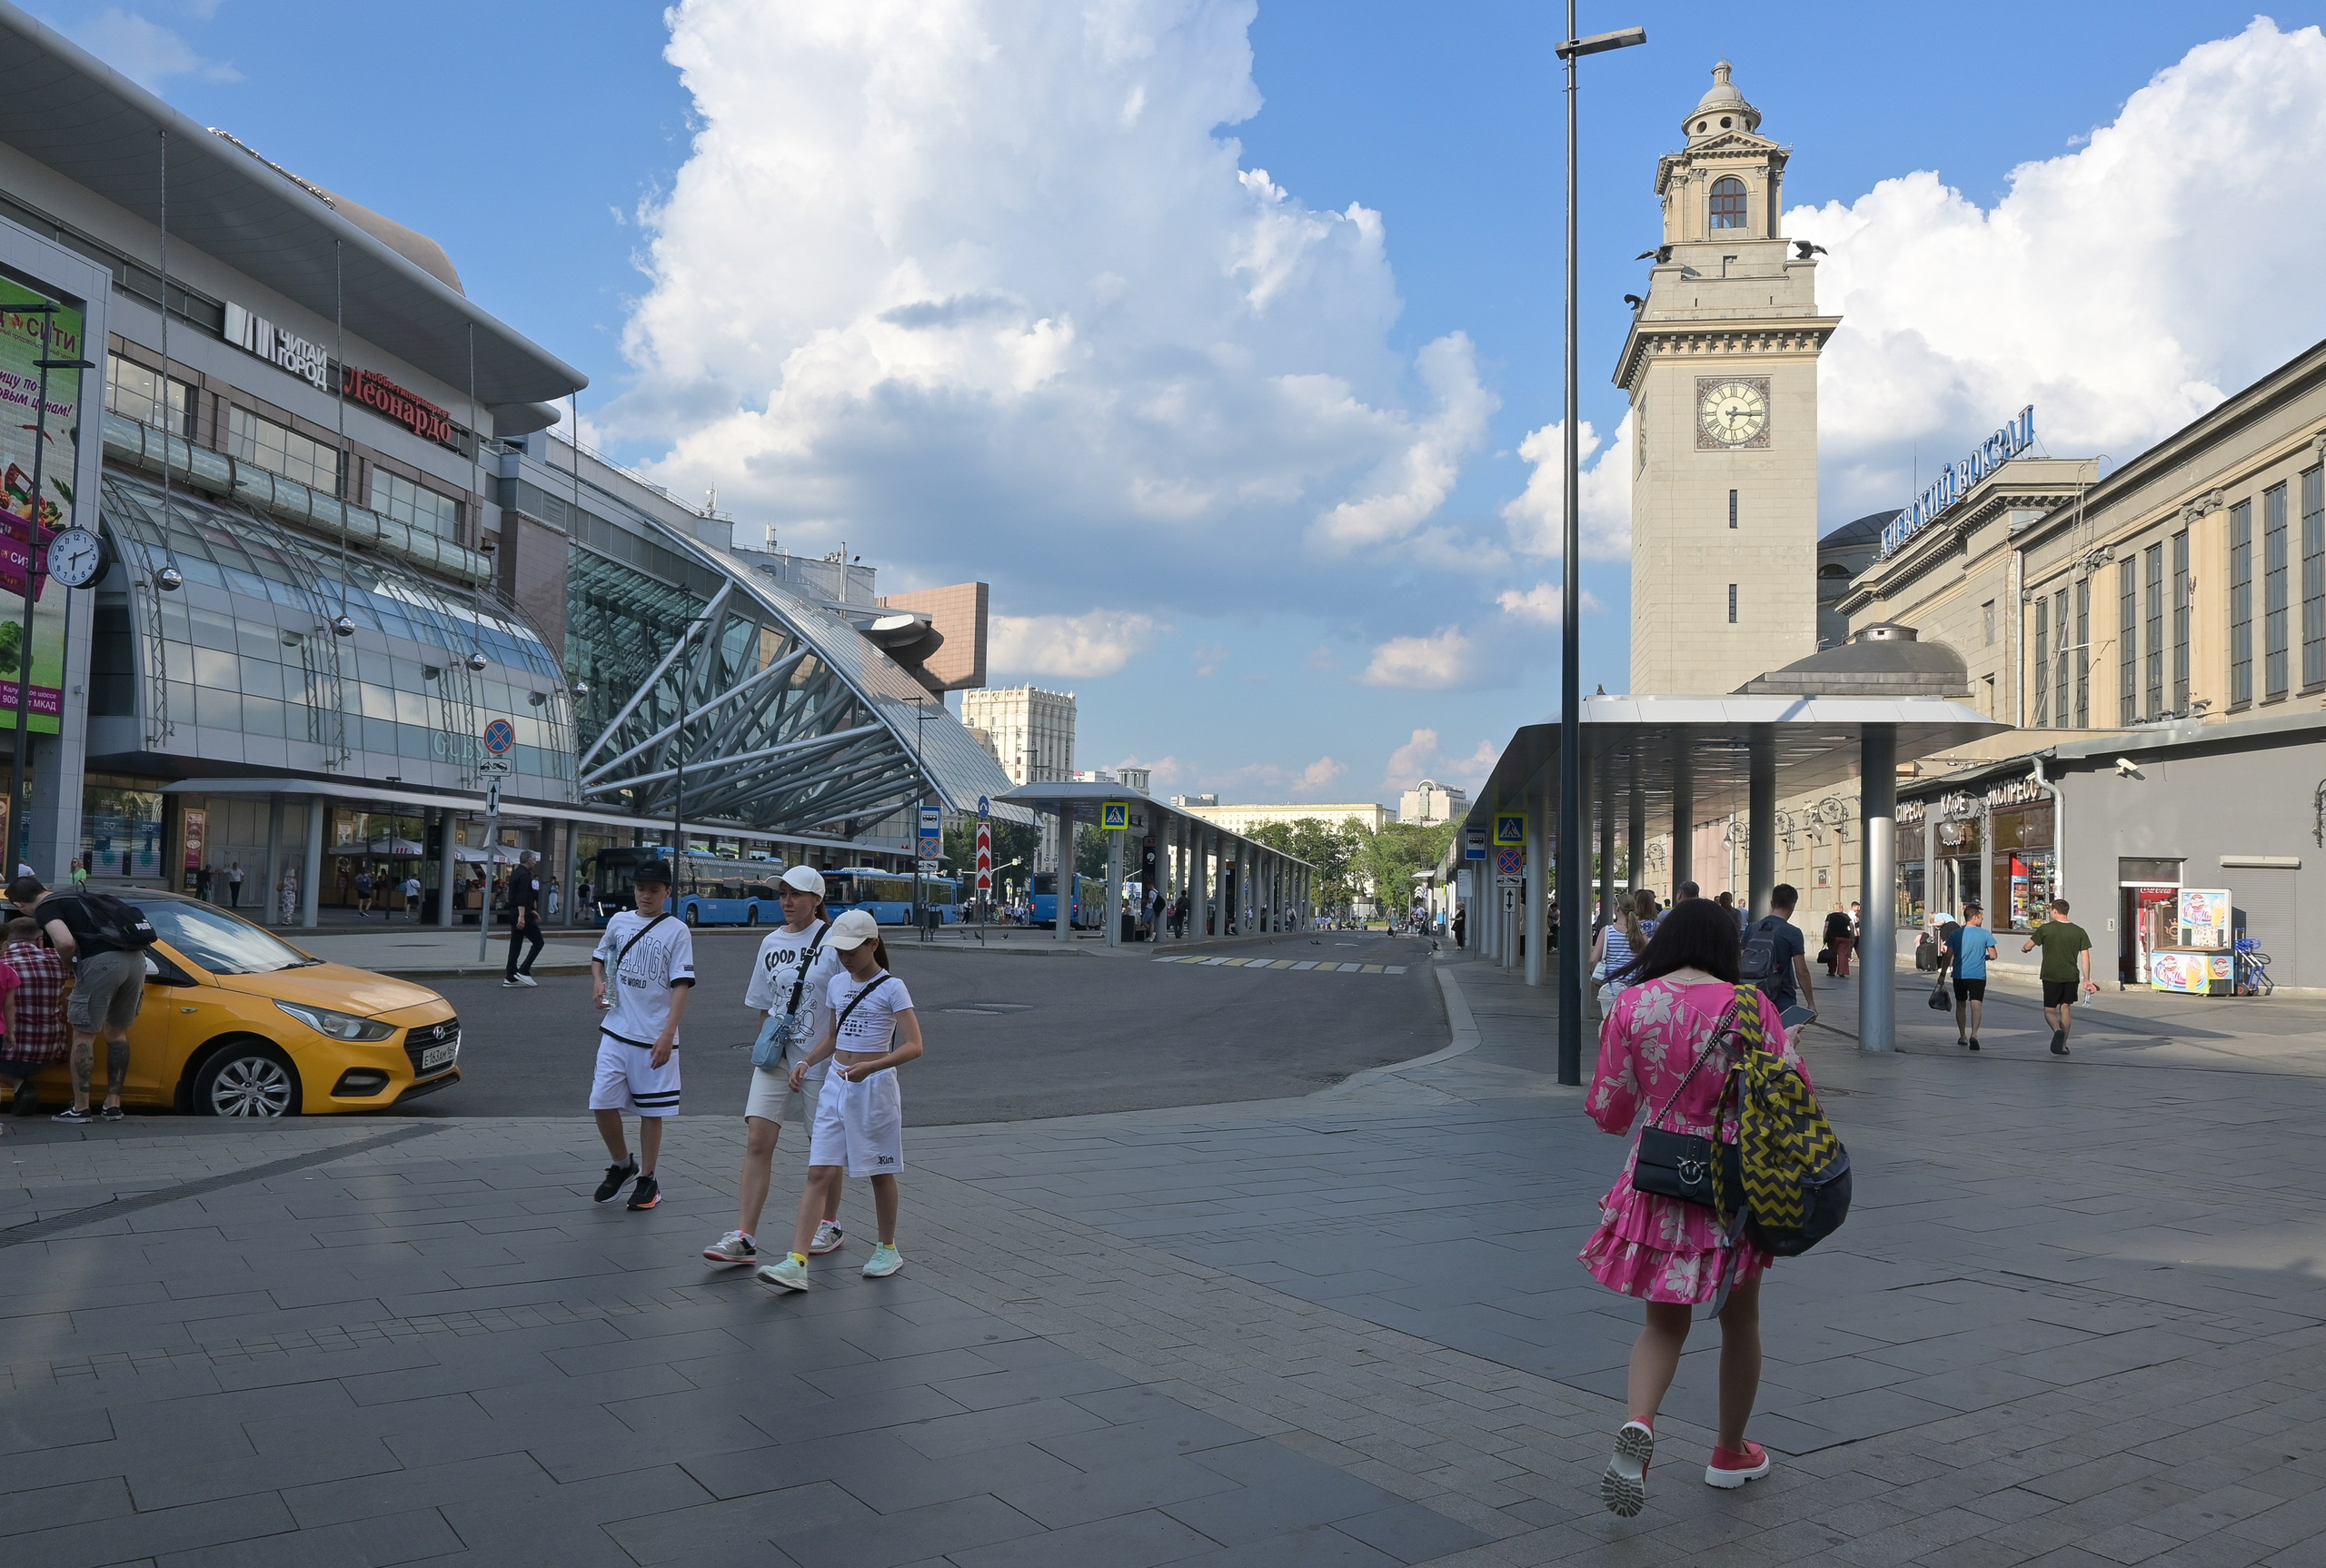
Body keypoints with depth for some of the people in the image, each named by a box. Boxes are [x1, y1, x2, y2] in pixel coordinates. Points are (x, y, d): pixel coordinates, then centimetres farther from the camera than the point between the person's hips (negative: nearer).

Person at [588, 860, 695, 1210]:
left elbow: (682, 985, -11)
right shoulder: (619, 921, 7)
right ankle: (622, 1165, 23)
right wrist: (598, 981, 3)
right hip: (616, 1030, 4)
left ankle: (647, 1180, 20)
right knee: (602, 1102, -1)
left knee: (651, 1111, 6)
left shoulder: (677, 931, -6)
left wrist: (668, 1034, -19)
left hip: (655, 1037, -4)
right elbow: (599, 955, 25)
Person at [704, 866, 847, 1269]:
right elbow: (765, 1005, 16)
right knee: (757, 1141, -6)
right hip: (775, 1057, 4)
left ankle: (829, 1226, 27)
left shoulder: (833, 941, -9)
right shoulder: (771, 943, 8)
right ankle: (744, 1238, -6)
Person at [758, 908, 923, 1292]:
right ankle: (796, 1263, -10)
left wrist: (869, 1067, -29)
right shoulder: (837, 984, 8)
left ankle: (888, 1249, 27)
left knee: (880, 1173, 9)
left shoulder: (891, 988, -10)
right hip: (836, 1085, 5)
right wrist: (806, 1061, 3)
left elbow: (914, 1046, -17)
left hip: (875, 1087, -5)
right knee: (819, 1173, -4)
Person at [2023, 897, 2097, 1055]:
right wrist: (2087, 980, 5)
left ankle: (2057, 1031, -25)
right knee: (2065, 1008, 15)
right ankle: (2063, 1045, 15)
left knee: (2049, 1010, 6)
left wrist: (2024, 949, 29)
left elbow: (2028, 947, 4)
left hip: (2051, 976, -3)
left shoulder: (2045, 929, -6)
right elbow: (2085, 957, 0)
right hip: (2071, 976, 3)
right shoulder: (2079, 932, 2)